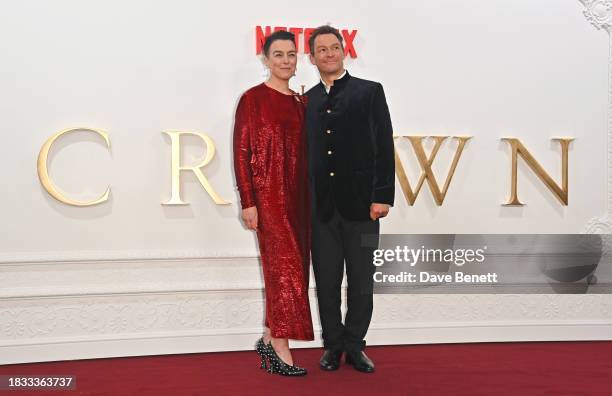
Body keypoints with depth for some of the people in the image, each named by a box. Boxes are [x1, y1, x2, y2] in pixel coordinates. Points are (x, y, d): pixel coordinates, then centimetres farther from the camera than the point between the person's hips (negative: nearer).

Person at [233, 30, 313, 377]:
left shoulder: (301, 102, 15)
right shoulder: (253, 98, -3)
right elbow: (241, 152, -7)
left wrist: (311, 197, 12)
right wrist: (248, 201, -13)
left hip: (298, 194, 7)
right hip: (268, 192, -6)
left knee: (292, 266, 9)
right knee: (284, 264, -8)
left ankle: (270, 339, 22)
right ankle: (280, 347, 1)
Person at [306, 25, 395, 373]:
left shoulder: (370, 92, 2)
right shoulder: (307, 101, 11)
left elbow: (384, 148, -2)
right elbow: (303, 152, 10)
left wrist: (382, 196, -9)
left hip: (361, 204, -2)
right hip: (320, 207, 2)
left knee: (362, 282, 6)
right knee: (326, 282, 9)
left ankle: (355, 346, 22)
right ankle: (333, 345, 24)